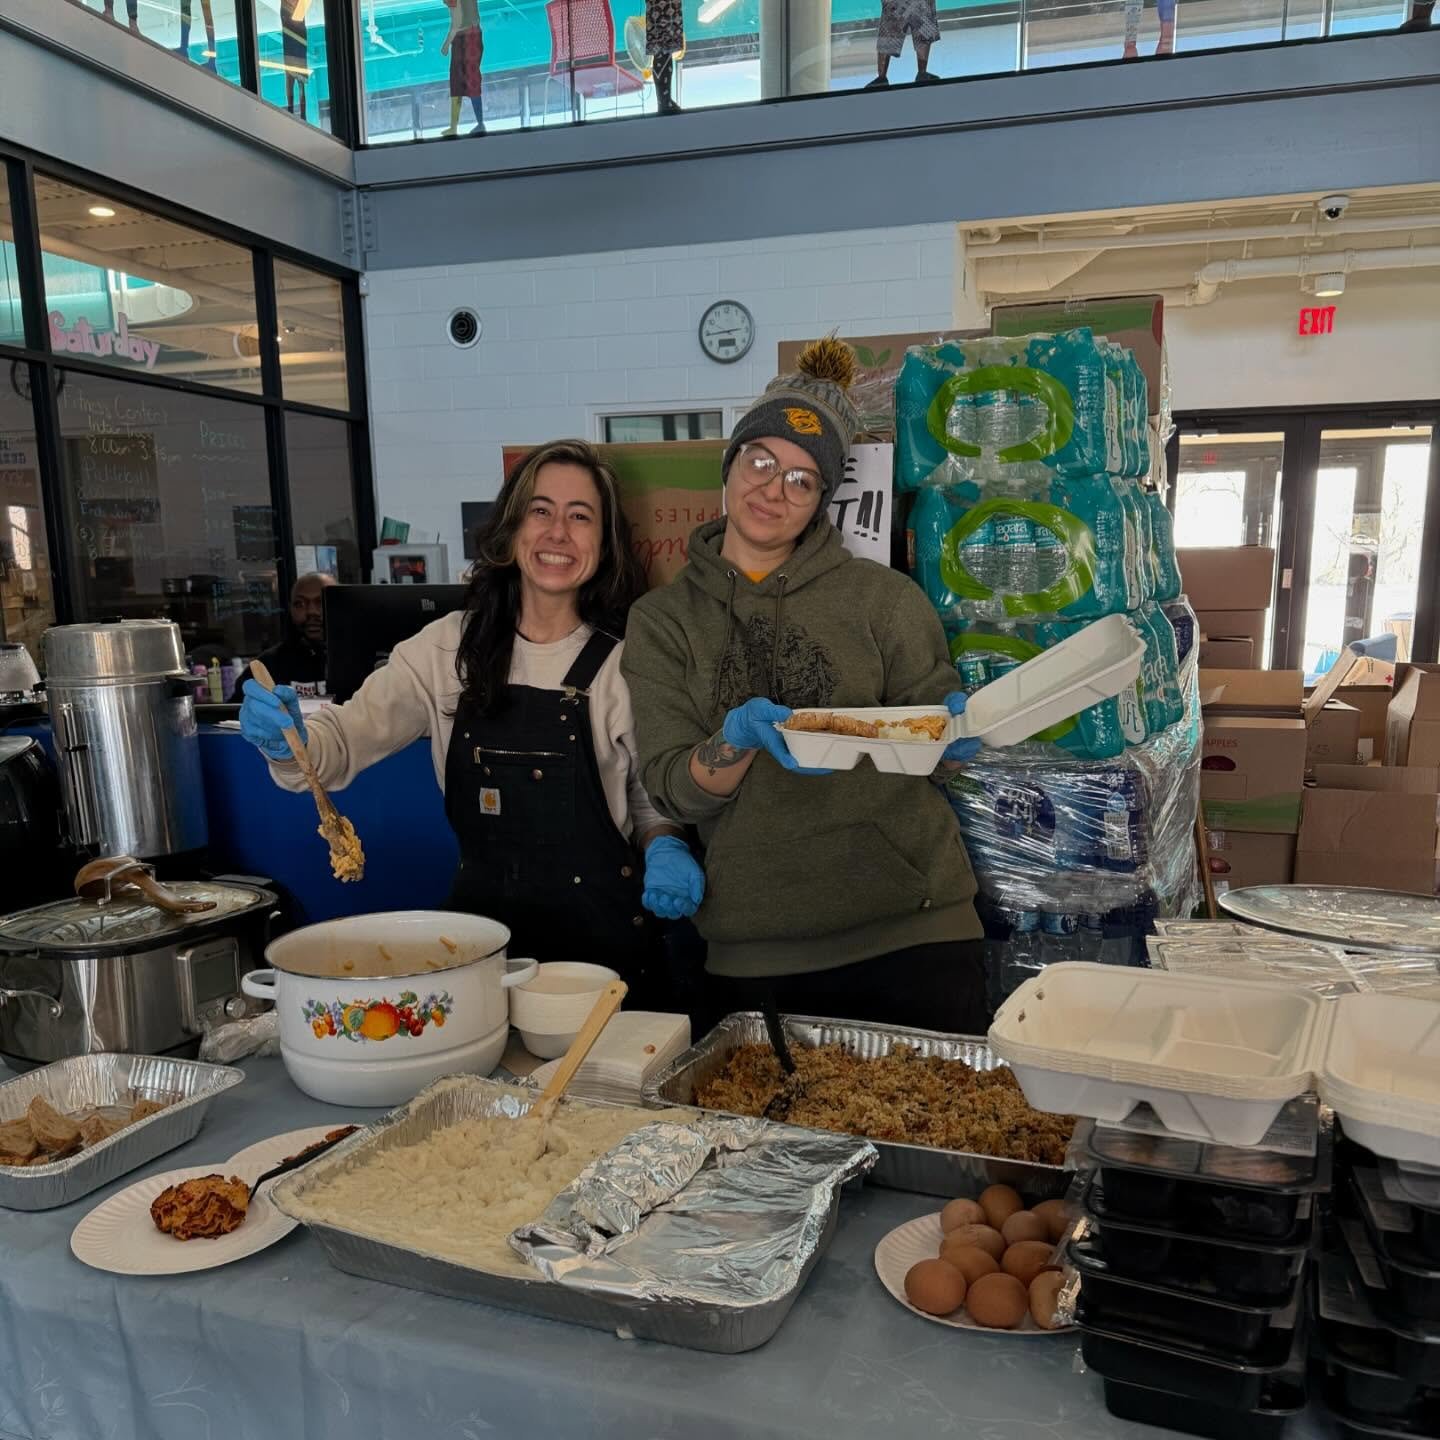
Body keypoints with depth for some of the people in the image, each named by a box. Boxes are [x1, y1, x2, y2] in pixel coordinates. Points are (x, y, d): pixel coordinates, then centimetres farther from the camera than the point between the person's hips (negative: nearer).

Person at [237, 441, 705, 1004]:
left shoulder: (627, 662, -4)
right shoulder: (448, 648, 1)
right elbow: (346, 739, -3)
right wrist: (287, 742, -24)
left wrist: (665, 847, -15)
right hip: (480, 919, 2)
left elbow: (655, 798, 5)